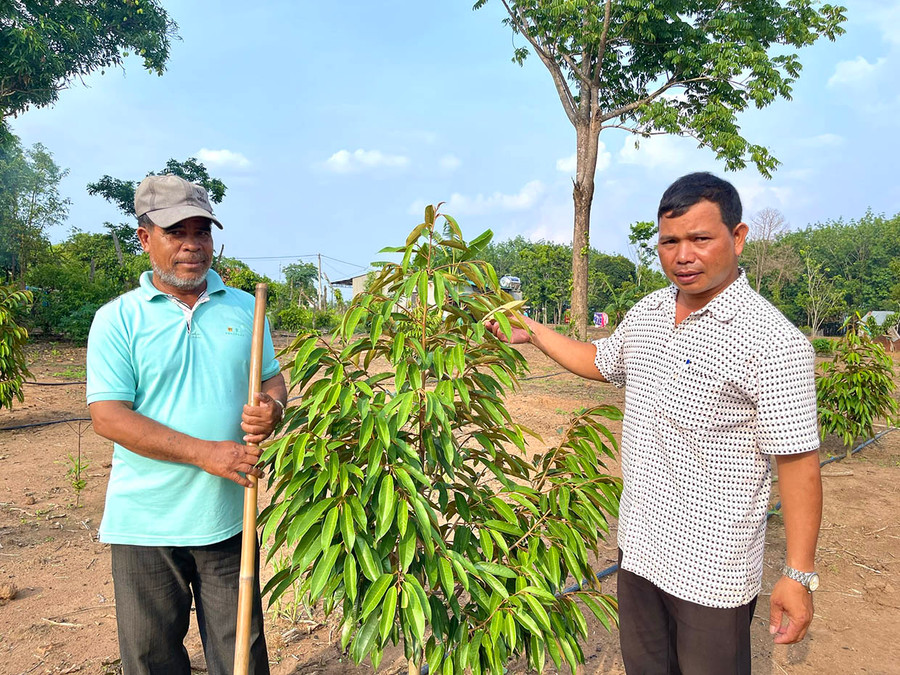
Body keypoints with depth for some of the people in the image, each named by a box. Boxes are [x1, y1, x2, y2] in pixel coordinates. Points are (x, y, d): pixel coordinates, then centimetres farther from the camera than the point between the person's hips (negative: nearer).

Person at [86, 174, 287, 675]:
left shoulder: (244, 308, 6)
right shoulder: (118, 319, -4)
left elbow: (272, 379, 14)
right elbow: (108, 416, -11)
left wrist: (272, 407, -11)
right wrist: (207, 453, -20)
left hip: (228, 516, 2)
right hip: (146, 520, -2)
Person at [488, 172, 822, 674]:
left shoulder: (773, 342, -20)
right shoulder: (646, 314, 3)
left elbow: (798, 461, -18)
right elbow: (601, 362, 21)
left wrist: (799, 576, -16)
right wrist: (531, 331, 15)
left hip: (711, 570, -7)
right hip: (639, 544, 7)